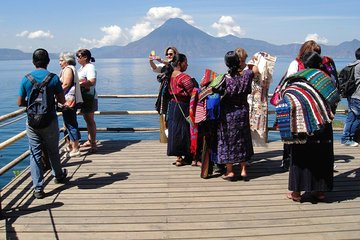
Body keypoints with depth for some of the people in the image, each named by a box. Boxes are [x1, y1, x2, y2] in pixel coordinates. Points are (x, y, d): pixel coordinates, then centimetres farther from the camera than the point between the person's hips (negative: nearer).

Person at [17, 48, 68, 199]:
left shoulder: (26, 79, -4)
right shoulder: (53, 78, -9)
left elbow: (20, 103, 1)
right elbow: (62, 101, -4)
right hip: (50, 121, -1)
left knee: (35, 154, 6)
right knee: (53, 151, 17)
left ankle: (38, 188, 6)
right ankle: (59, 176, 38)